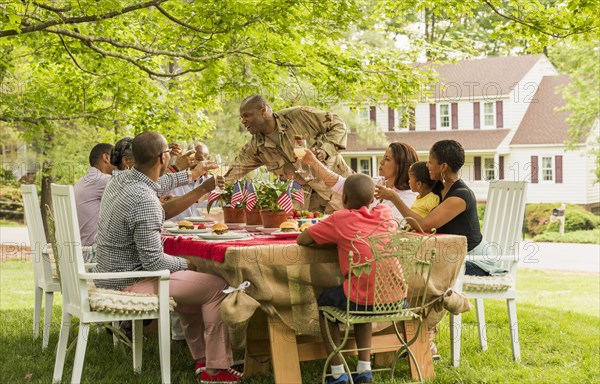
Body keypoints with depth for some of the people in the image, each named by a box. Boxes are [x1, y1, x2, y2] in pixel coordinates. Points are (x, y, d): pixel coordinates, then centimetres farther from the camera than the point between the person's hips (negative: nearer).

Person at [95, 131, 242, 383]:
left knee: (192, 284, 27)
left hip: (109, 276, 10)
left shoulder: (120, 180, 2)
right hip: (129, 285, -10)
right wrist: (186, 265, -6)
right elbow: (153, 261, -24)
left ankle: (201, 359, 29)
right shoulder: (144, 201, -27)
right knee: (217, 286, -7)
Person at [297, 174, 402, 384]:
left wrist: (330, 237, 18)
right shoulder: (385, 213, 8)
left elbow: (301, 240, 3)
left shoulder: (339, 219, -4)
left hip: (366, 299, -5)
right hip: (397, 299, 5)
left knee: (325, 300, 26)